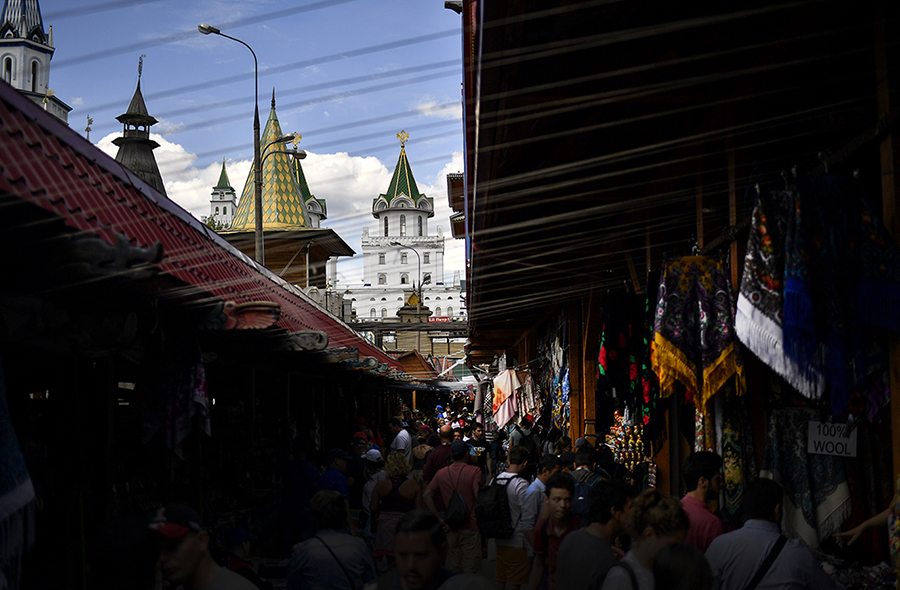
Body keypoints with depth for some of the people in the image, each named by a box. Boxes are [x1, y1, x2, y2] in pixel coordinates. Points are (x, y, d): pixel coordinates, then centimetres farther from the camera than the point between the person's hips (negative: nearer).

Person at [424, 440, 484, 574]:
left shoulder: (441, 473, 2)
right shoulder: (474, 471, -10)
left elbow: (427, 495, -2)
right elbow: (478, 494, -21)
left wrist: (440, 519, -1)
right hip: (470, 526, -4)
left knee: (455, 564, 18)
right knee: (471, 567, 3)